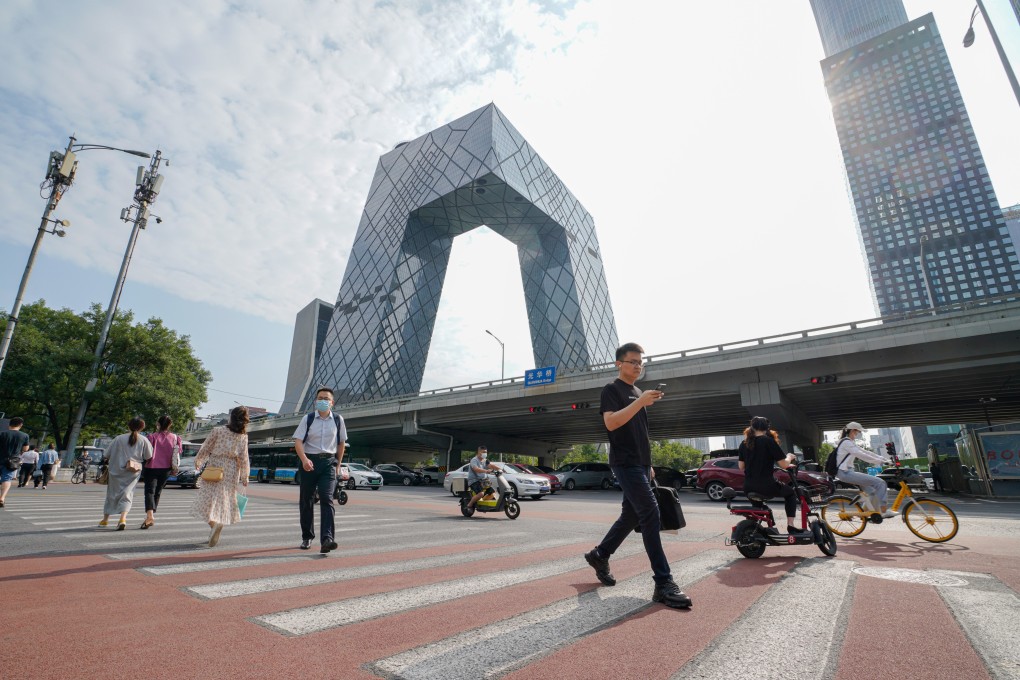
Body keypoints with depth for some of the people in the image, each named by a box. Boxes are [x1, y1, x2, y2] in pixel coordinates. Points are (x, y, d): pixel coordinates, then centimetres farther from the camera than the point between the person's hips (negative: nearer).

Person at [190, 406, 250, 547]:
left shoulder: (217, 431, -9)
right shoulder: (243, 436, -5)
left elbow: (206, 448, -1)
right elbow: (243, 458, -3)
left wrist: (198, 461, 16)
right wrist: (245, 476, 4)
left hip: (214, 467, -2)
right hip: (231, 471, 2)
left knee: (210, 498, 3)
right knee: (225, 498, 11)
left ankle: (214, 523, -17)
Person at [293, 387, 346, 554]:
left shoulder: (338, 419, 4)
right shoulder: (308, 419, 0)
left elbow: (341, 443, 12)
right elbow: (298, 441, -8)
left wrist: (337, 464, 10)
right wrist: (304, 459, -24)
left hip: (328, 462, -1)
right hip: (309, 461, 1)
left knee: (327, 499, -12)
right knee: (306, 501, 10)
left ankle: (327, 539, -17)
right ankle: (307, 537, 27)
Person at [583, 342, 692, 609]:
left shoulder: (638, 393, 20)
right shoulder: (612, 390, -6)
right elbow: (611, 423, -21)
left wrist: (648, 464, 21)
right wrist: (640, 402, -28)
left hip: (640, 463, 9)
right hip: (625, 463, -9)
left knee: (631, 516, 12)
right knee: (650, 514, -13)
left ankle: (599, 555, 28)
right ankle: (663, 583, -8)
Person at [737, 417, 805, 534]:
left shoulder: (744, 443, 5)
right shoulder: (769, 441, -9)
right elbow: (784, 464, -7)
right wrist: (789, 457, 14)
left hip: (748, 487, 5)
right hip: (766, 486, -5)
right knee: (791, 492, 23)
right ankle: (790, 525, 16)